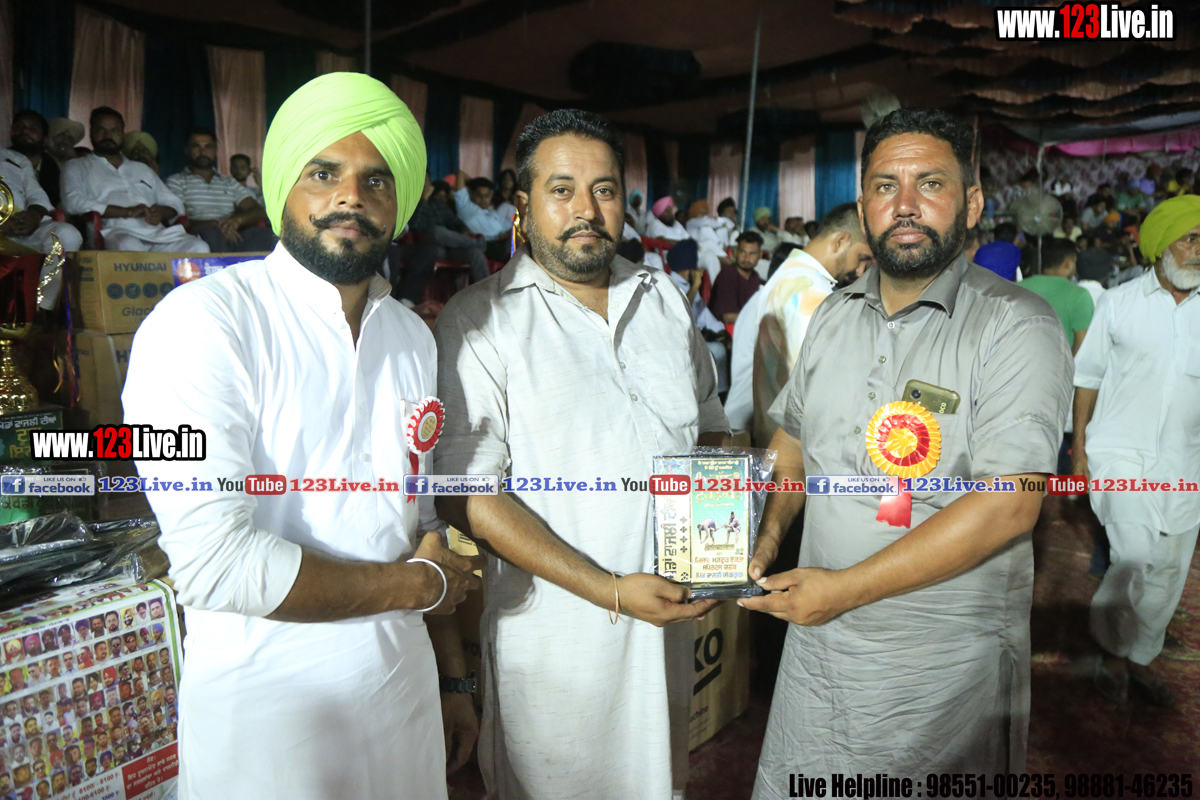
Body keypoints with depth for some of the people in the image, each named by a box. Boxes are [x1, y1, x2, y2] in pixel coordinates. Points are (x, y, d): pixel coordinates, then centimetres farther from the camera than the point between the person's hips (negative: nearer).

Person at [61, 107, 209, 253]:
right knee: (129, 246, -44)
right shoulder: (76, 168, 21)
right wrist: (127, 211, -11)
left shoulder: (141, 169, 35)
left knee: (199, 248, -29)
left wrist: (162, 211, 1)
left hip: (157, 233, 4)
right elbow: (73, 202, 0)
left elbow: (175, 203, 29)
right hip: (115, 232, -4)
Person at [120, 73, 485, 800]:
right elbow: (214, 563, -25)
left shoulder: (413, 337, 5)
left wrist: (455, 677, 10)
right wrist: (418, 585, -13)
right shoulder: (202, 324, -17)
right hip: (268, 706, -6)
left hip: (405, 687, 6)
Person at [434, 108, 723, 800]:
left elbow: (710, 429, 17)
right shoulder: (480, 321, -10)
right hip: (555, 631, -4)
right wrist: (610, 590, -20)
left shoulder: (665, 298, 7)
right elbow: (467, 493, -16)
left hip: (671, 614, 5)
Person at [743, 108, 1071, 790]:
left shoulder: (1019, 327, -15)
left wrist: (845, 587, -22)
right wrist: (768, 535, -2)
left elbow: (1008, 504, -23)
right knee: (792, 785, 19)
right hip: (816, 648, 5)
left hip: (947, 664, -5)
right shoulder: (834, 316, 5)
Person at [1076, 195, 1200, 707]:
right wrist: (1079, 445, 0)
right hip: (1120, 453, -3)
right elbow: (1088, 374, 4)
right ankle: (1112, 650, 7)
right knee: (1137, 556, -16)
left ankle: (1140, 657, 29)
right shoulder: (1119, 303, 0)